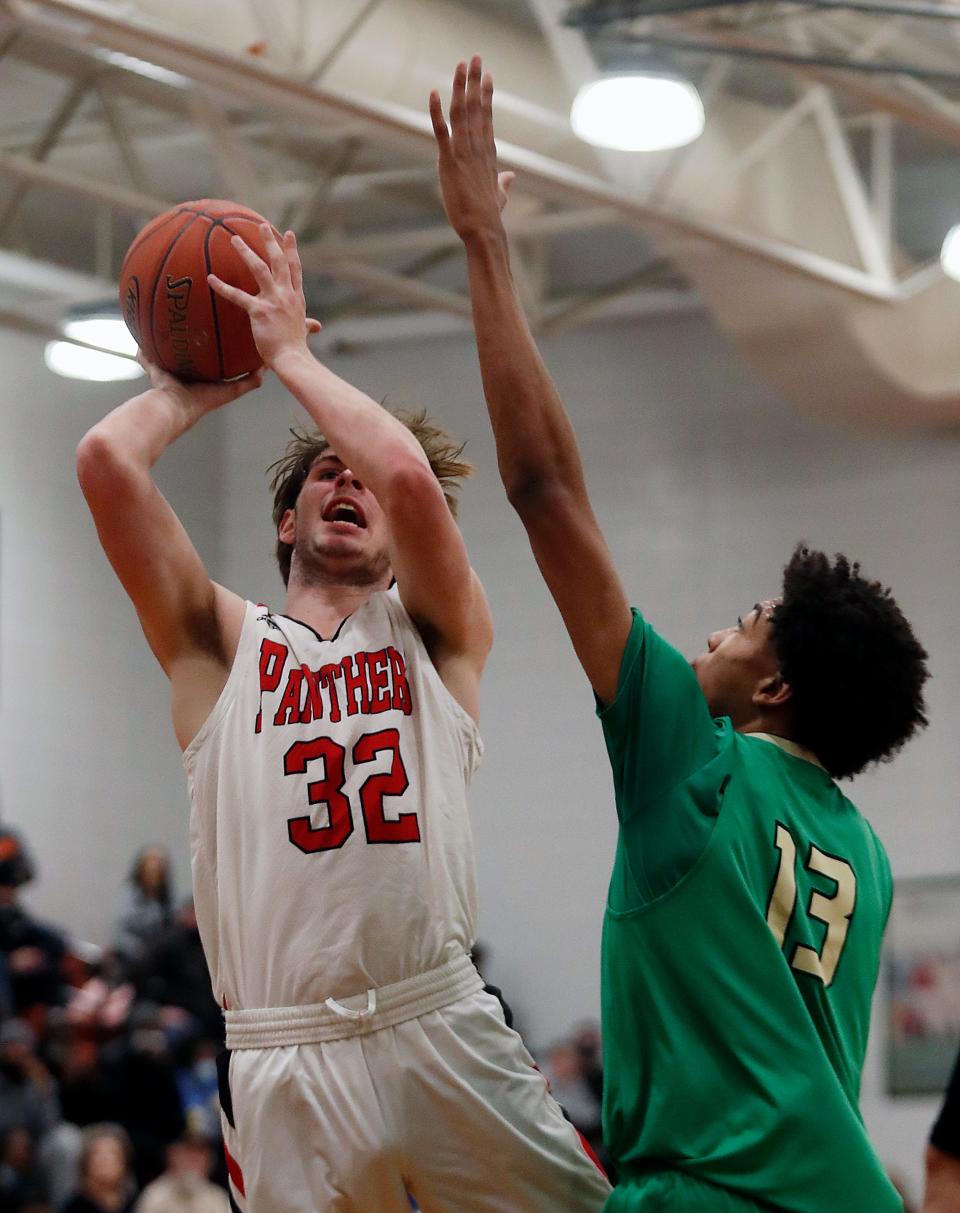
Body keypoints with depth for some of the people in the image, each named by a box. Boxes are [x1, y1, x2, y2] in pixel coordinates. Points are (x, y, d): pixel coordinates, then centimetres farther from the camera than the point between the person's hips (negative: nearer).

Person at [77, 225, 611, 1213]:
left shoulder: (436, 634, 12)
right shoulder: (220, 643, 13)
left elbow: (408, 473, -8)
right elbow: (107, 460, 1)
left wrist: (290, 355, 5)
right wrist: (194, 390, 20)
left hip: (441, 1040, 0)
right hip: (283, 1069, 0)